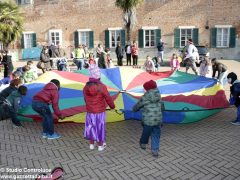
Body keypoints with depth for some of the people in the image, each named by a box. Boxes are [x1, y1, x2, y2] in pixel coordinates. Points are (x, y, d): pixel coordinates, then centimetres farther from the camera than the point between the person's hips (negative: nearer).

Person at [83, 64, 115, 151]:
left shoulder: (86, 87, -6)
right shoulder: (102, 87, -20)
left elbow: (85, 99, 4)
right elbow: (108, 98, -12)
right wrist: (112, 106, 8)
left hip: (89, 112, 4)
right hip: (100, 112, -4)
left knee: (90, 127, 18)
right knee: (100, 128, 11)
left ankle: (91, 144, 32)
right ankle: (100, 146, 25)